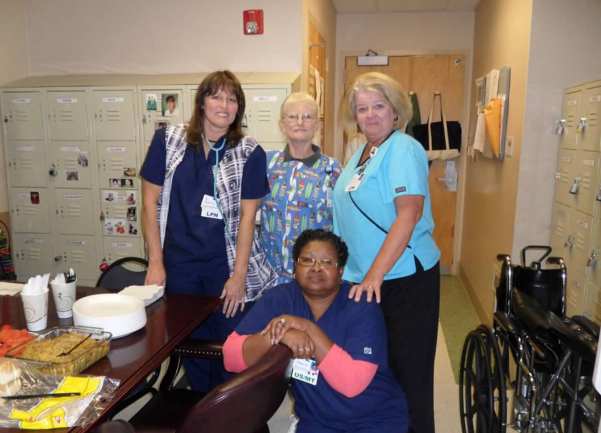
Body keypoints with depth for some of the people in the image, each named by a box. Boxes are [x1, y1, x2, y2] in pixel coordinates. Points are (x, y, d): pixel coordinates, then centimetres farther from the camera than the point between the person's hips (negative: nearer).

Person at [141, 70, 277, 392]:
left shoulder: (250, 154, -3)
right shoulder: (168, 140, 0)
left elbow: (247, 217, -4)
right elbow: (150, 202, 2)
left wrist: (238, 275, -7)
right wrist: (155, 263, -2)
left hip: (227, 264, -1)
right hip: (179, 264, 1)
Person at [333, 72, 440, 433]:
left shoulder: (404, 149, -11)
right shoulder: (361, 153, 13)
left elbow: (409, 214, -23)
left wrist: (375, 274, -27)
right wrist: (358, 273, 14)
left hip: (404, 278, -8)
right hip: (363, 278, 8)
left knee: (407, 370, 4)